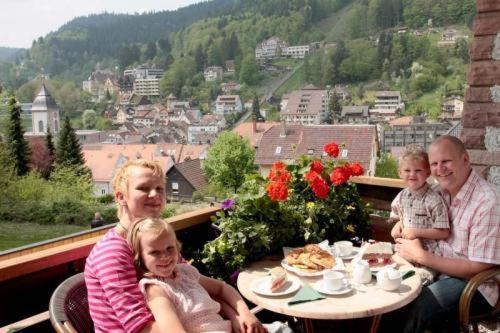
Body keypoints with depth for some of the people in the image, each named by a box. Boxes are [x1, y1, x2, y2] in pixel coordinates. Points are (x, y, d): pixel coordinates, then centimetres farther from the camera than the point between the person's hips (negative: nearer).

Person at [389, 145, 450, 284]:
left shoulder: (434, 200, -15)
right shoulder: (401, 197, 4)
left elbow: (444, 232, -14)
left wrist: (417, 232, -19)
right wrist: (397, 227, 0)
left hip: (428, 254, -6)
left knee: (420, 278, -24)